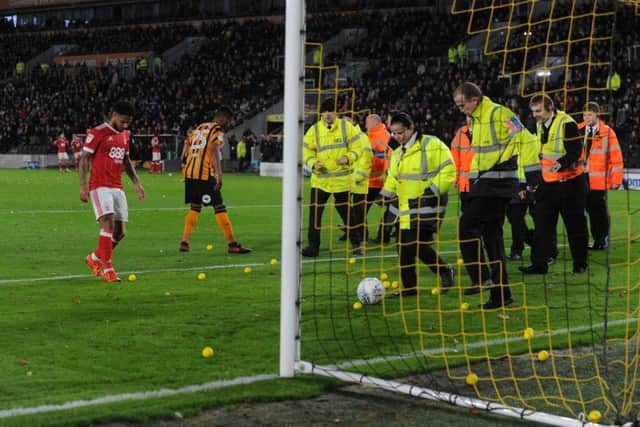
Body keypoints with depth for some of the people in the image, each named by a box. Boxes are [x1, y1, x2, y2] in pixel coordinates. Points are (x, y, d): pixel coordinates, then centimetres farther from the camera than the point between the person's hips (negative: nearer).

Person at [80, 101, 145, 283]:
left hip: (117, 188, 7)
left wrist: (136, 183, 18)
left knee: (120, 232, 3)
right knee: (108, 224, -20)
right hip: (100, 186, -7)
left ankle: (94, 258, 24)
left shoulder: (125, 135, 15)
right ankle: (107, 269, -15)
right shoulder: (97, 133, -7)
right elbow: (84, 159, -7)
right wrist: (83, 185, -15)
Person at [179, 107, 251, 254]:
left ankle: (184, 242, 15)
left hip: (189, 172, 7)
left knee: (195, 207, 18)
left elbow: (186, 149, 19)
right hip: (204, 174, -7)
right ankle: (232, 244, -3)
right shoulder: (218, 132, -5)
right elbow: (214, 152, -19)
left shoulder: (198, 128, 19)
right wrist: (219, 176, -24)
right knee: (219, 207, -3)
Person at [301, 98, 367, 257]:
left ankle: (356, 243, 24)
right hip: (320, 180, 1)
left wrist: (348, 158, -21)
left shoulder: (346, 127, -3)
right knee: (315, 213, -5)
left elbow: (357, 147, -2)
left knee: (347, 213, 9)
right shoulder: (314, 130, 0)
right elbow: (306, 150, 3)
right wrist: (313, 163, -17)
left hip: (342, 180, -1)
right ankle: (313, 246, 3)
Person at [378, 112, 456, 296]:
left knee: (420, 245, -15)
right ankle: (409, 287, 19)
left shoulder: (431, 145, -9)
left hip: (429, 206, -8)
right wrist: (385, 194, 10)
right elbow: (393, 178, 26)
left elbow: (448, 171, -13)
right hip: (407, 208, 8)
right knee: (404, 247, 7)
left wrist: (433, 189, -20)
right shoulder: (397, 154, 16)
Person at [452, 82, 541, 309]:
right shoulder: (476, 119, 15)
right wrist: (473, 180, 24)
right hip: (483, 184, 10)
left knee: (467, 226, -16)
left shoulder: (499, 113, -14)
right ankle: (501, 293, 15)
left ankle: (481, 278, -13)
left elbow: (525, 139, -19)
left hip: (497, 184, -10)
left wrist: (533, 175, -21)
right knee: (491, 235, 11)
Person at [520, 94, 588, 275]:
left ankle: (580, 264, 14)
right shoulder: (539, 125, 9)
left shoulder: (567, 124, -16)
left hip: (570, 182, -7)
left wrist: (560, 163, -38)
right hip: (548, 182, 7)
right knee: (542, 223, 0)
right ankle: (539, 263, 1)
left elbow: (575, 152, -22)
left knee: (575, 225, 3)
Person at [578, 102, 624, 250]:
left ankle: (603, 241, 14)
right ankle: (596, 239, 13)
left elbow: (616, 158, -1)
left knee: (600, 211, 3)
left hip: (599, 180, -3)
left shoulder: (607, 132, -1)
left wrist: (616, 179, -6)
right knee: (591, 210, 6)